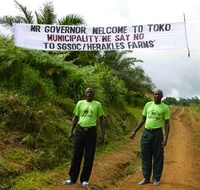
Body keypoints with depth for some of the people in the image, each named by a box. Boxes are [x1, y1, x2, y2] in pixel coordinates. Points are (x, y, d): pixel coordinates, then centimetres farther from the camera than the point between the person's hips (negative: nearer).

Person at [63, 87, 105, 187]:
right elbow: (75, 118, 11)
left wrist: (103, 134, -1)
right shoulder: (80, 103, 7)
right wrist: (71, 131, 4)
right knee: (76, 155, 4)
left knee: (89, 156, 4)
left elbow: (101, 119, 6)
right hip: (80, 130, 1)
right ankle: (72, 178, 14)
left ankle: (84, 179, 14)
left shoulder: (97, 104, 2)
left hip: (91, 131, -1)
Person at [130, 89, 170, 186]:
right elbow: (142, 119, 12)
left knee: (157, 157, 5)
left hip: (157, 133, -3)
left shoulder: (165, 107, -3)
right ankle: (146, 178, 20)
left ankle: (156, 179, 17)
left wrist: (166, 137, -11)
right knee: (146, 156, 9)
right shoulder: (148, 105, 7)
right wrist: (134, 131, 9)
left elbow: (167, 123, -3)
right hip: (146, 132, 4)